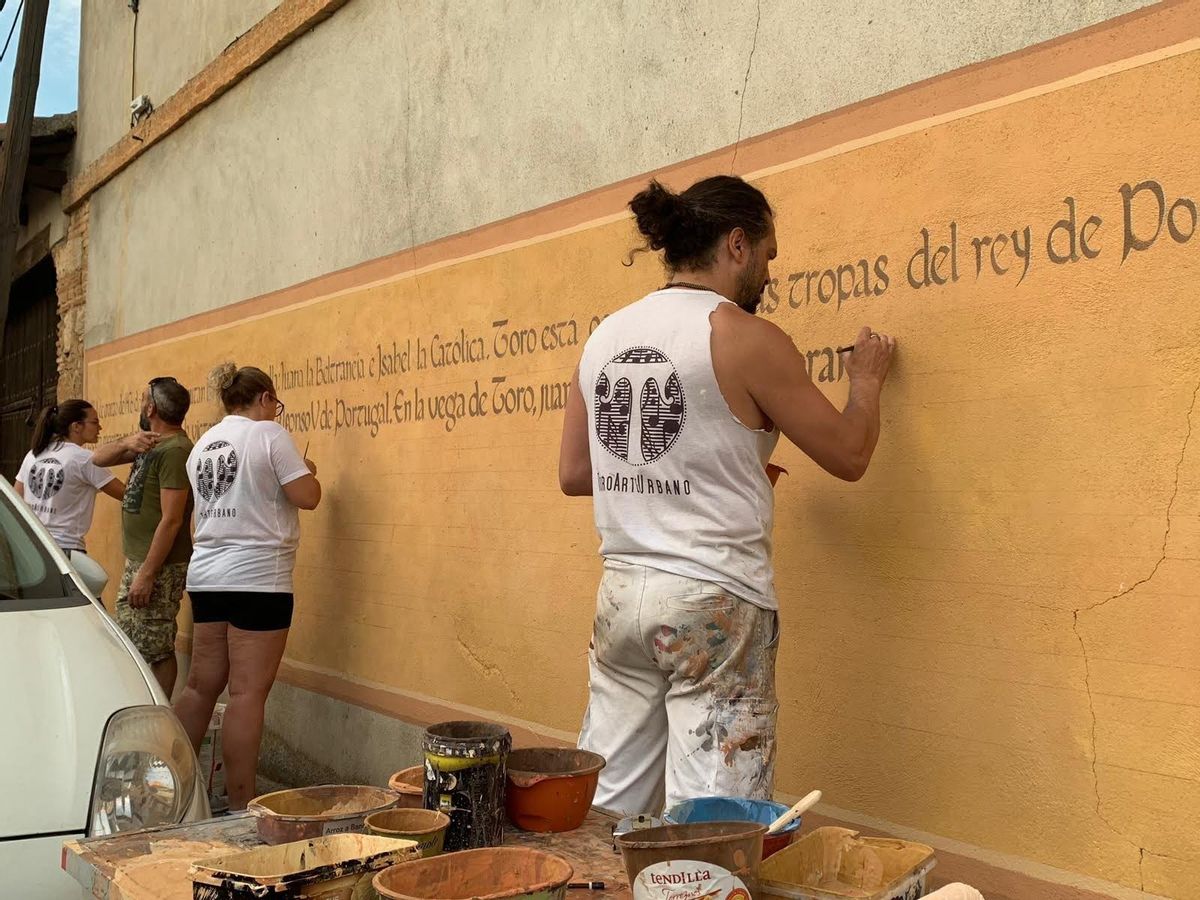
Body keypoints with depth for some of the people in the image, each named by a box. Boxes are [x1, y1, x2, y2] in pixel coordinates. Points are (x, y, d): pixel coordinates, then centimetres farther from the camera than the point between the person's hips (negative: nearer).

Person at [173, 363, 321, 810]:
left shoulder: (203, 445, 15)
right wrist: (307, 471, 9)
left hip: (207, 575, 7)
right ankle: (240, 804, -2)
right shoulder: (269, 434, -7)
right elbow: (306, 496, -11)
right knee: (248, 692, -5)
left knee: (201, 685, 13)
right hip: (258, 579, -7)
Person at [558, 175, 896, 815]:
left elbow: (573, 474, 14)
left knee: (602, 814, 14)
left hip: (621, 593, 6)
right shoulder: (742, 336, -9)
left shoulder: (605, 336, 9)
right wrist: (866, 381, 17)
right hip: (713, 601, -6)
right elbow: (848, 455, -2)